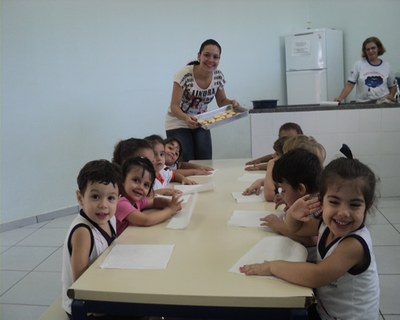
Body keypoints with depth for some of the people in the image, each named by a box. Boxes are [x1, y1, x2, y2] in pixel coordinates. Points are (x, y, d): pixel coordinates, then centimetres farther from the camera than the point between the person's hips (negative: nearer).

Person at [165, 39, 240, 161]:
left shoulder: (218, 76, -9)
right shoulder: (184, 75, -23)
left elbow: (221, 101, 6)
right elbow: (174, 106, -24)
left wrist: (232, 102, -17)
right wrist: (186, 118, -44)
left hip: (200, 124, 4)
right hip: (178, 124, -4)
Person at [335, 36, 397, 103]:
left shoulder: (386, 66, 13)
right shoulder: (358, 64, 5)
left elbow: (393, 86, 23)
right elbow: (349, 84, -1)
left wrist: (391, 95, 3)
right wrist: (340, 98, -15)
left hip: (383, 103, 2)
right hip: (362, 104, -1)